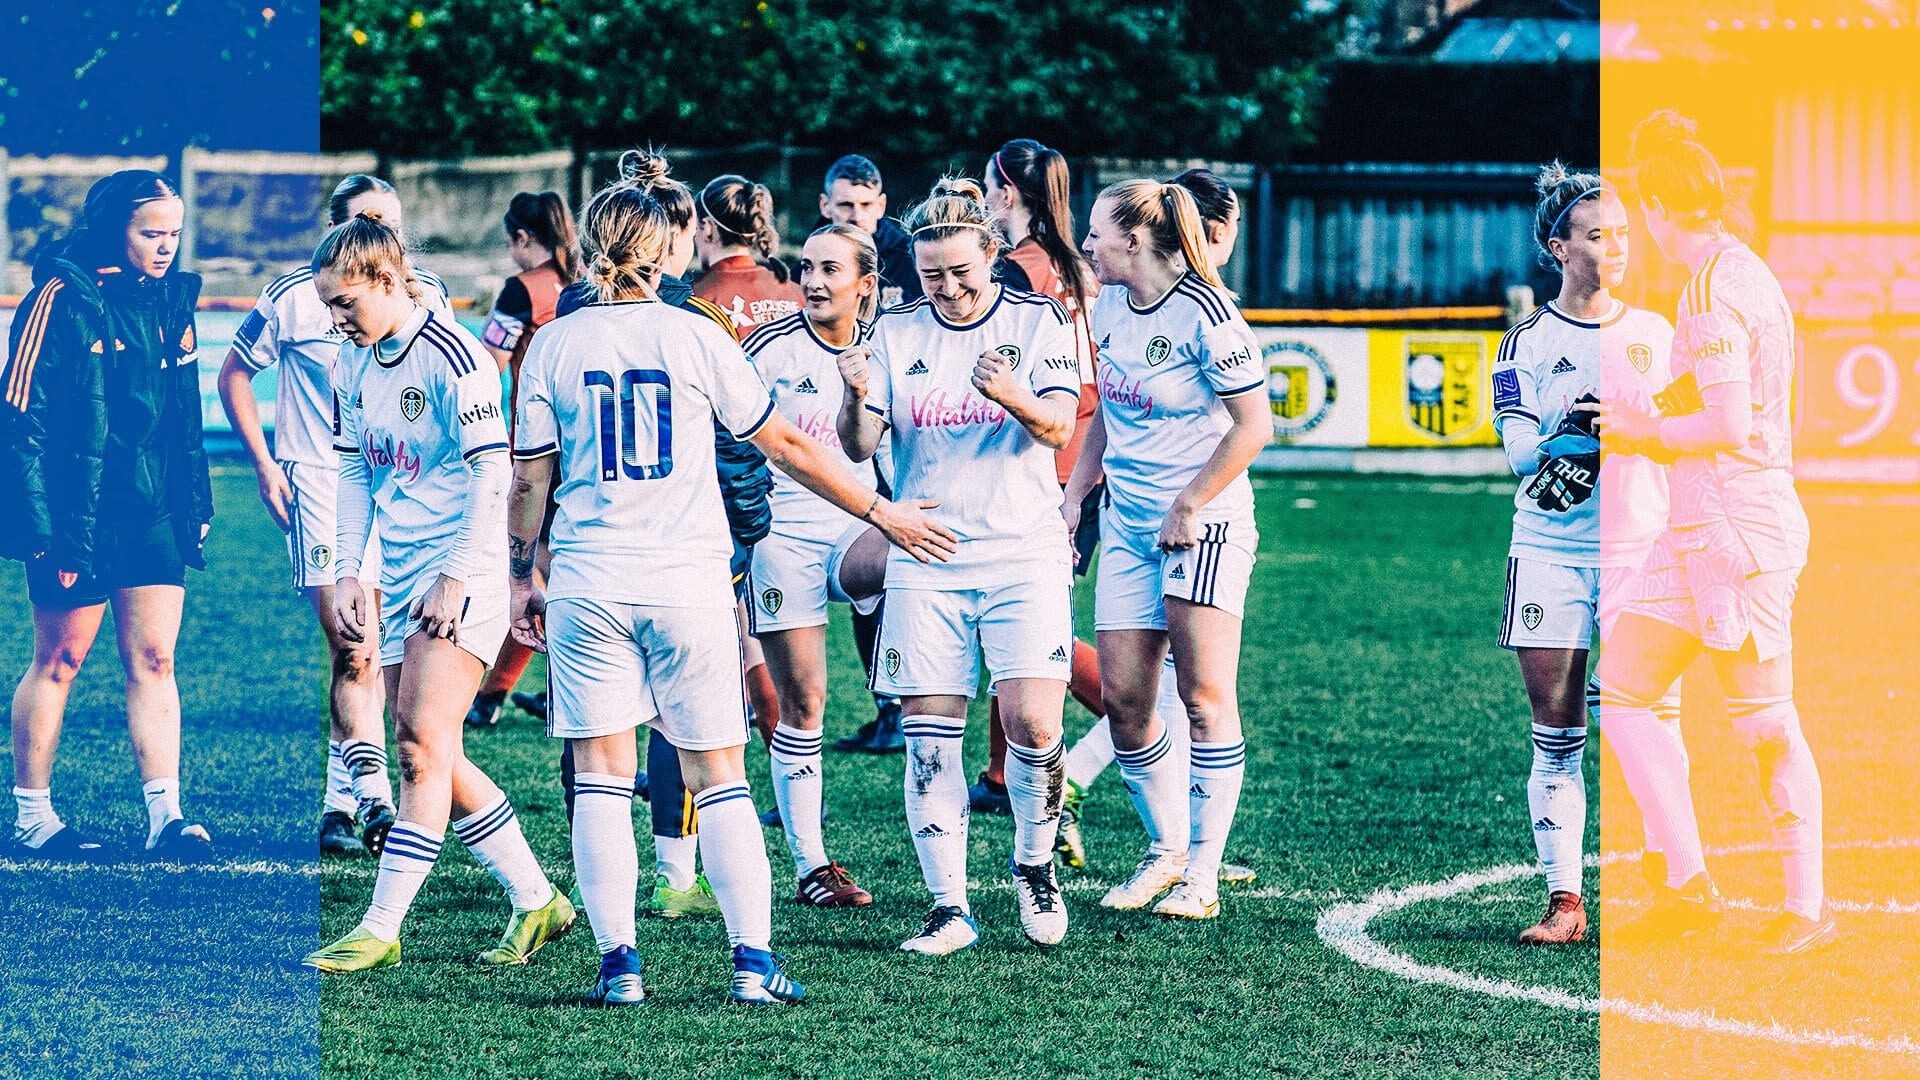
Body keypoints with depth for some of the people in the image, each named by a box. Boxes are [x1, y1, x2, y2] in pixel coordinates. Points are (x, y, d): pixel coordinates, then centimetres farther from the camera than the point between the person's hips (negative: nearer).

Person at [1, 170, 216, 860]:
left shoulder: (170, 301, 9)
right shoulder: (63, 299, -12)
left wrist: (196, 506, 15)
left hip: (152, 513, 6)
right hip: (77, 515, -6)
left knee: (154, 660, 1)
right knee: (59, 659, 3)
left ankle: (165, 817, -1)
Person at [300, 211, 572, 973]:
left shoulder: (453, 357, -14)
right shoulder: (354, 364, 10)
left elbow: (492, 475, -15)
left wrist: (457, 576, -19)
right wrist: (347, 571, 8)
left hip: (461, 574, -9)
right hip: (398, 576, 9)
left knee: (424, 745, -13)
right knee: (432, 759, 7)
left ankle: (382, 928, -15)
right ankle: (536, 902, 18)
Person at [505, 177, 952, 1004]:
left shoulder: (554, 346, 3)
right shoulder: (693, 338, 0)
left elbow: (529, 479, 6)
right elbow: (785, 446, 4)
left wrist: (522, 578, 18)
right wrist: (880, 512, 13)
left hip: (588, 584, 1)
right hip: (689, 582, 0)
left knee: (601, 776, 4)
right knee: (719, 777, 6)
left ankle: (618, 961, -3)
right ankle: (754, 960, 1)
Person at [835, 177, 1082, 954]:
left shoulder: (1039, 322, 2)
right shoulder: (896, 335, 6)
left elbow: (1059, 427, -10)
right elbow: (859, 448, 0)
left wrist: (1012, 397, -32)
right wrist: (855, 401, -22)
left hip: (1023, 555, -2)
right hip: (925, 562, 2)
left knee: (1033, 725, -13)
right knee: (929, 734, -4)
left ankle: (1034, 865, 13)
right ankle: (949, 907, 1)